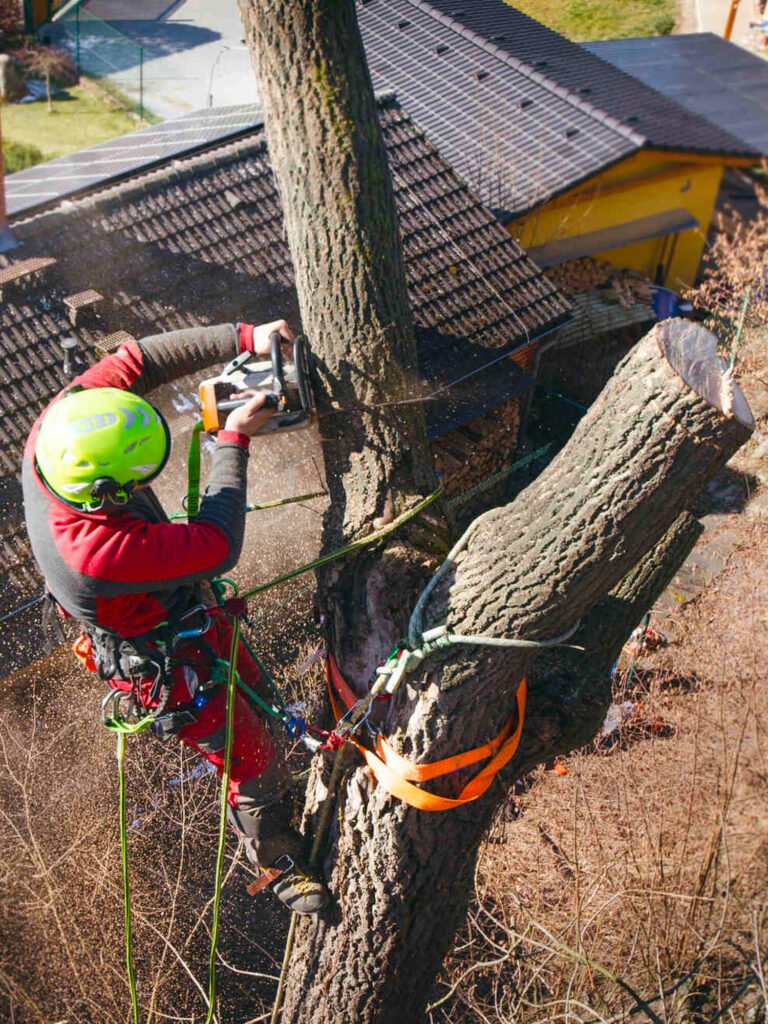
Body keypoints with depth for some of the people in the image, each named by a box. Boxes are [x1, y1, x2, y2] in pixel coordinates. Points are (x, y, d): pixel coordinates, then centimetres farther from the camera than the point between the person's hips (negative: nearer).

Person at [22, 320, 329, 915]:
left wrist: (243, 337, -24)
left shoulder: (57, 431, -27)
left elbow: (134, 362, -17)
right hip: (164, 662, -8)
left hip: (183, 606, 8)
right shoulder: (95, 549, -46)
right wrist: (233, 442, -26)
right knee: (255, 760, 11)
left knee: (252, 687, 31)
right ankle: (279, 864, 41)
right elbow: (219, 546, -36)